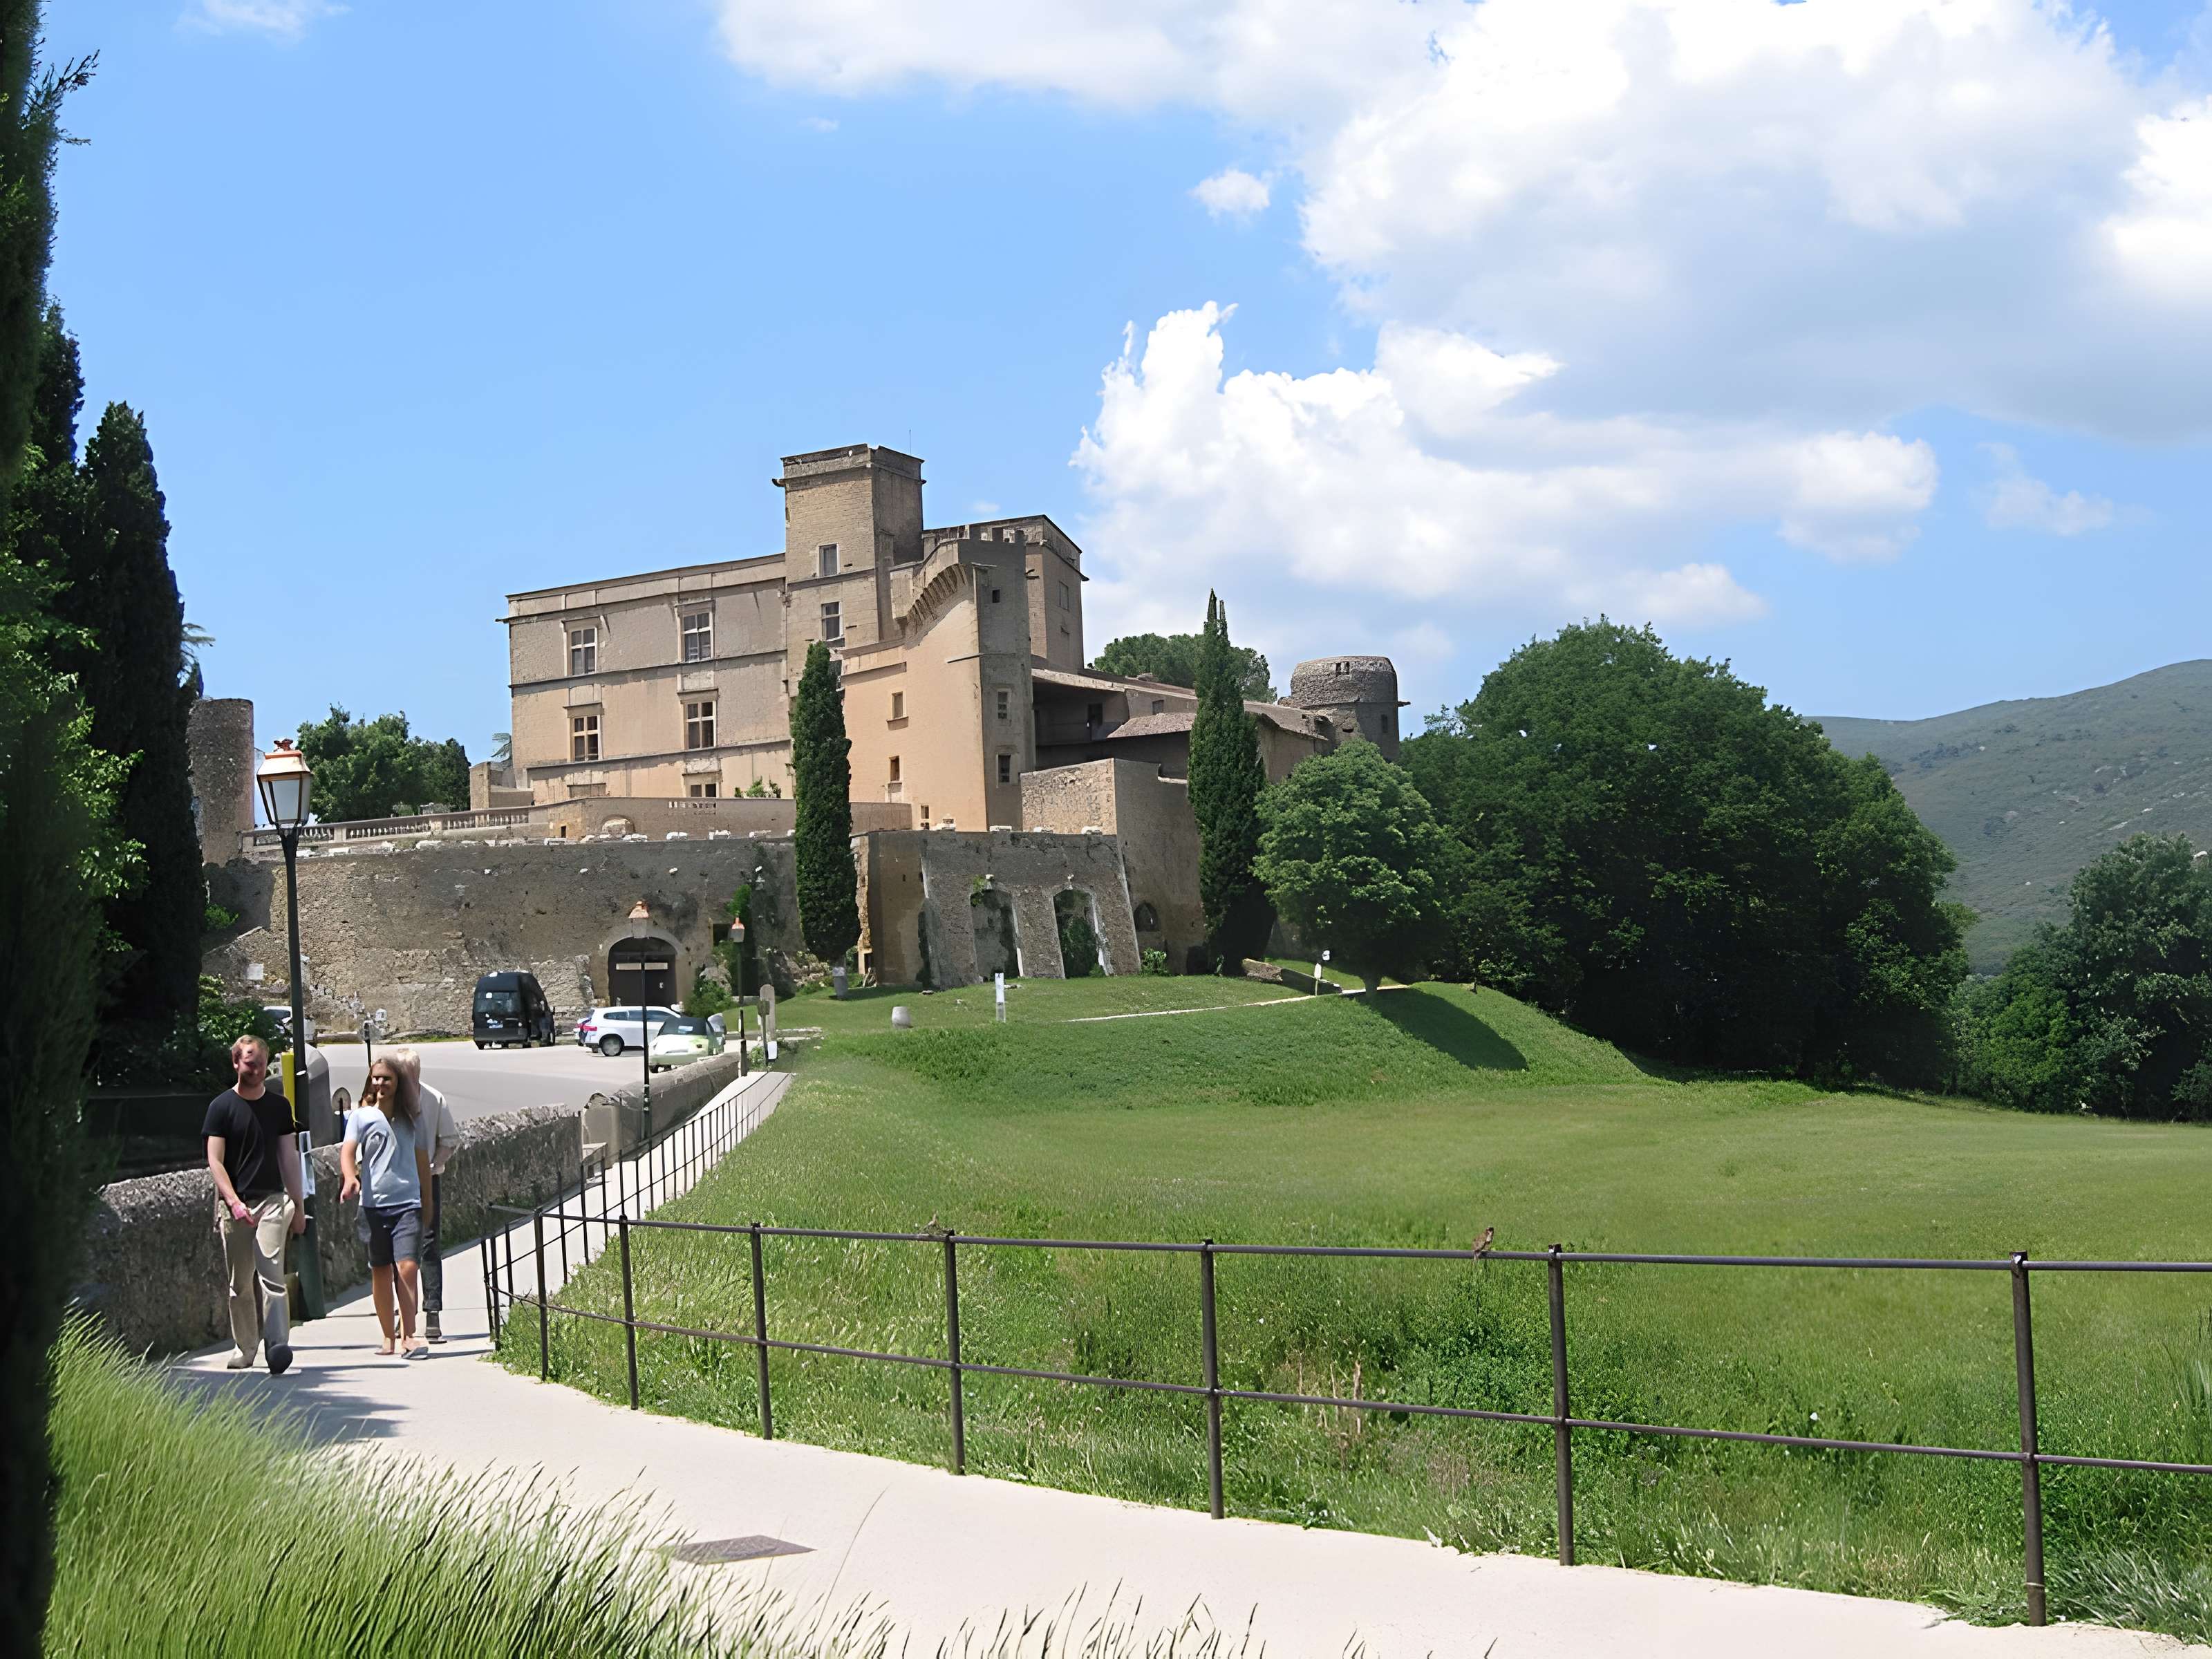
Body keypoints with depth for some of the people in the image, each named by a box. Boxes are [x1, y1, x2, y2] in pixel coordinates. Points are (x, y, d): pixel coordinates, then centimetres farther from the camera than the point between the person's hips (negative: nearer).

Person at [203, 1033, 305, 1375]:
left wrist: (299, 1205, 13)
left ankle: (278, 1346, -20)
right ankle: (245, 1347, 19)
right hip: (234, 1203, 0)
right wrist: (233, 1202, -16)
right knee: (240, 1283, 6)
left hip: (272, 1199, 1)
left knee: (272, 1275, -14)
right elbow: (215, 1160, -4)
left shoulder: (279, 1105, 10)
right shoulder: (222, 1106, 1)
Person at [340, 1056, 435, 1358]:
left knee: (407, 1266, -13)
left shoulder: (411, 1117, 11)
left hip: (408, 1202, 0)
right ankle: (389, 1337, 17)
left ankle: (407, 1336, -14)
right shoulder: (361, 1116, 4)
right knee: (381, 1271, 7)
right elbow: (347, 1150, -9)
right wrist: (350, 1178, -29)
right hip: (374, 1203, 0)